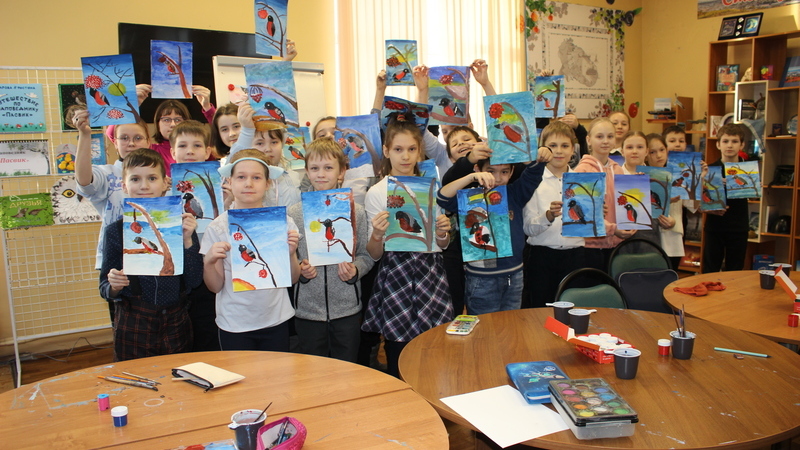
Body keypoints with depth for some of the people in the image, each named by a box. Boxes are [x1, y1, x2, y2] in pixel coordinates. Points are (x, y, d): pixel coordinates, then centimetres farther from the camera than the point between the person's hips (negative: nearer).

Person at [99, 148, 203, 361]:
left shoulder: (181, 225, 0)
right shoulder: (116, 231, -1)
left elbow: (194, 281, -5)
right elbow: (105, 288, 3)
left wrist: (187, 240, -15)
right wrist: (114, 286, -19)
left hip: (176, 325, 1)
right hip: (133, 325, -1)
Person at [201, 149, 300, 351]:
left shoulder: (283, 222, -3)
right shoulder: (218, 227, -5)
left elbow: (293, 279, 3)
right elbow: (215, 287, -2)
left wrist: (291, 253, -15)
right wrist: (208, 262, -20)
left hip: (276, 321, 1)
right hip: (234, 325, -1)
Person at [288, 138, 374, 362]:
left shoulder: (356, 211, -1)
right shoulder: (294, 213, 0)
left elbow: (367, 255, 3)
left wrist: (355, 270, -17)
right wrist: (299, 269, -17)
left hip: (347, 310, 0)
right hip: (307, 310, 0)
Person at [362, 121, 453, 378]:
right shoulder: (376, 193, -1)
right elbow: (374, 255, -1)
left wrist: (443, 233, -6)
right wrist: (377, 234, -21)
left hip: (431, 274, 3)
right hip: (396, 276, -3)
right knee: (399, 363, 0)